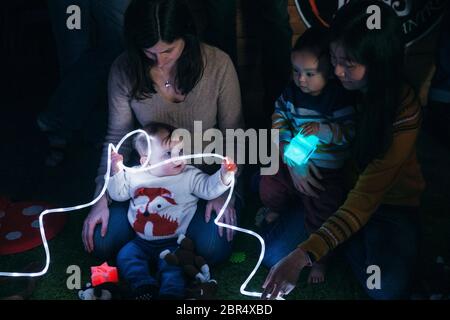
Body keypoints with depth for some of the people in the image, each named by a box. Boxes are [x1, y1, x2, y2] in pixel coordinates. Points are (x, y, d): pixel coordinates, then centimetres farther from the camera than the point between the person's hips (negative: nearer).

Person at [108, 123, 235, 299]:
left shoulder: (189, 176, -6)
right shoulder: (134, 176, 1)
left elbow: (208, 188, -14)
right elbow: (118, 193, 13)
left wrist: (224, 174, -32)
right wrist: (116, 170, -2)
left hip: (172, 242, -3)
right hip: (141, 242, 4)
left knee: (171, 265, -24)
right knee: (126, 255, -13)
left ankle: (170, 293, -18)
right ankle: (145, 287, -17)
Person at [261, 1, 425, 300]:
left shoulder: (403, 110, -27)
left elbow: (366, 197, -33)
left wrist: (304, 255, -40)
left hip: (391, 203, -2)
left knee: (387, 288, -26)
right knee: (274, 253, -16)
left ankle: (348, 242, 5)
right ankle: (351, 240, 8)